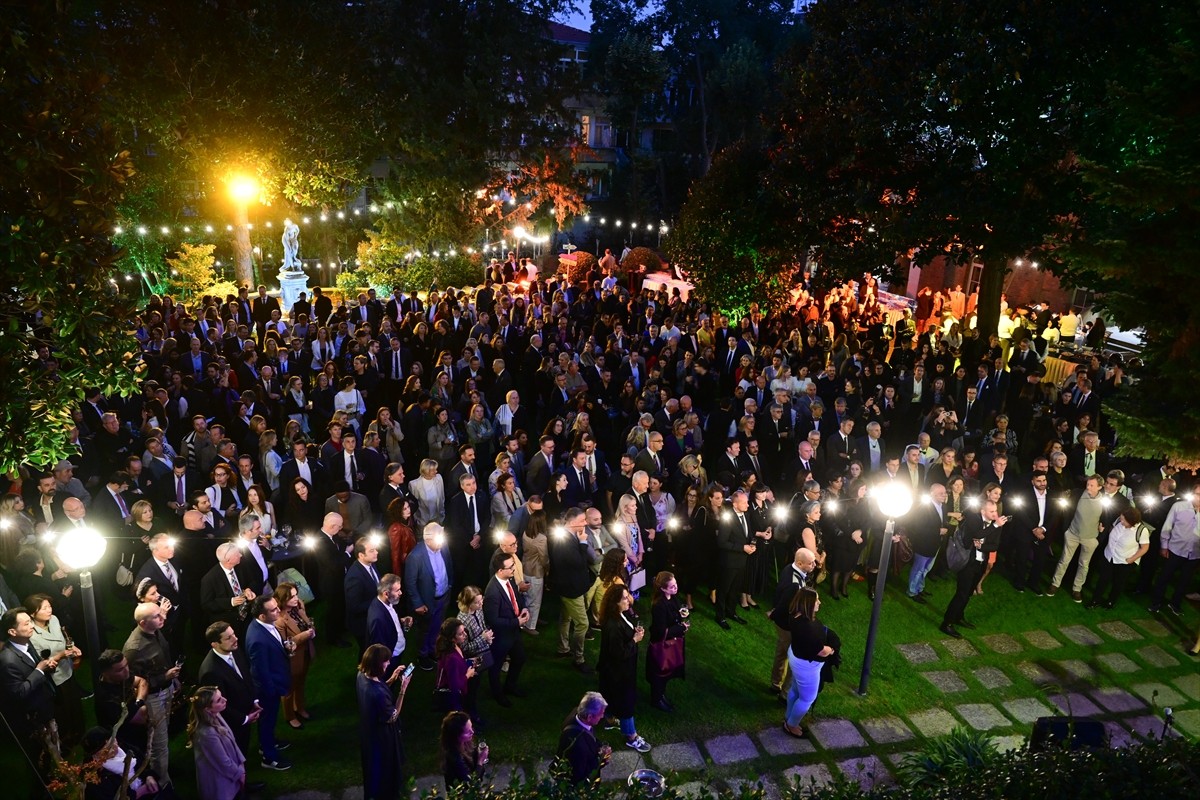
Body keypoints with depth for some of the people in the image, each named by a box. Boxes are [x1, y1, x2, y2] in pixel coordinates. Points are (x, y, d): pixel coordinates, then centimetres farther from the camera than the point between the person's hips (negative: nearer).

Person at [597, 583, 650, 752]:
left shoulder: (621, 615, -7)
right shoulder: (612, 626, -37)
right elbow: (620, 653, -31)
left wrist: (635, 631, -7)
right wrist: (635, 639, -22)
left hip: (622, 667, 9)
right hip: (617, 670, -9)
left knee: (615, 697, 29)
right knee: (626, 700, 7)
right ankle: (632, 738, 23)